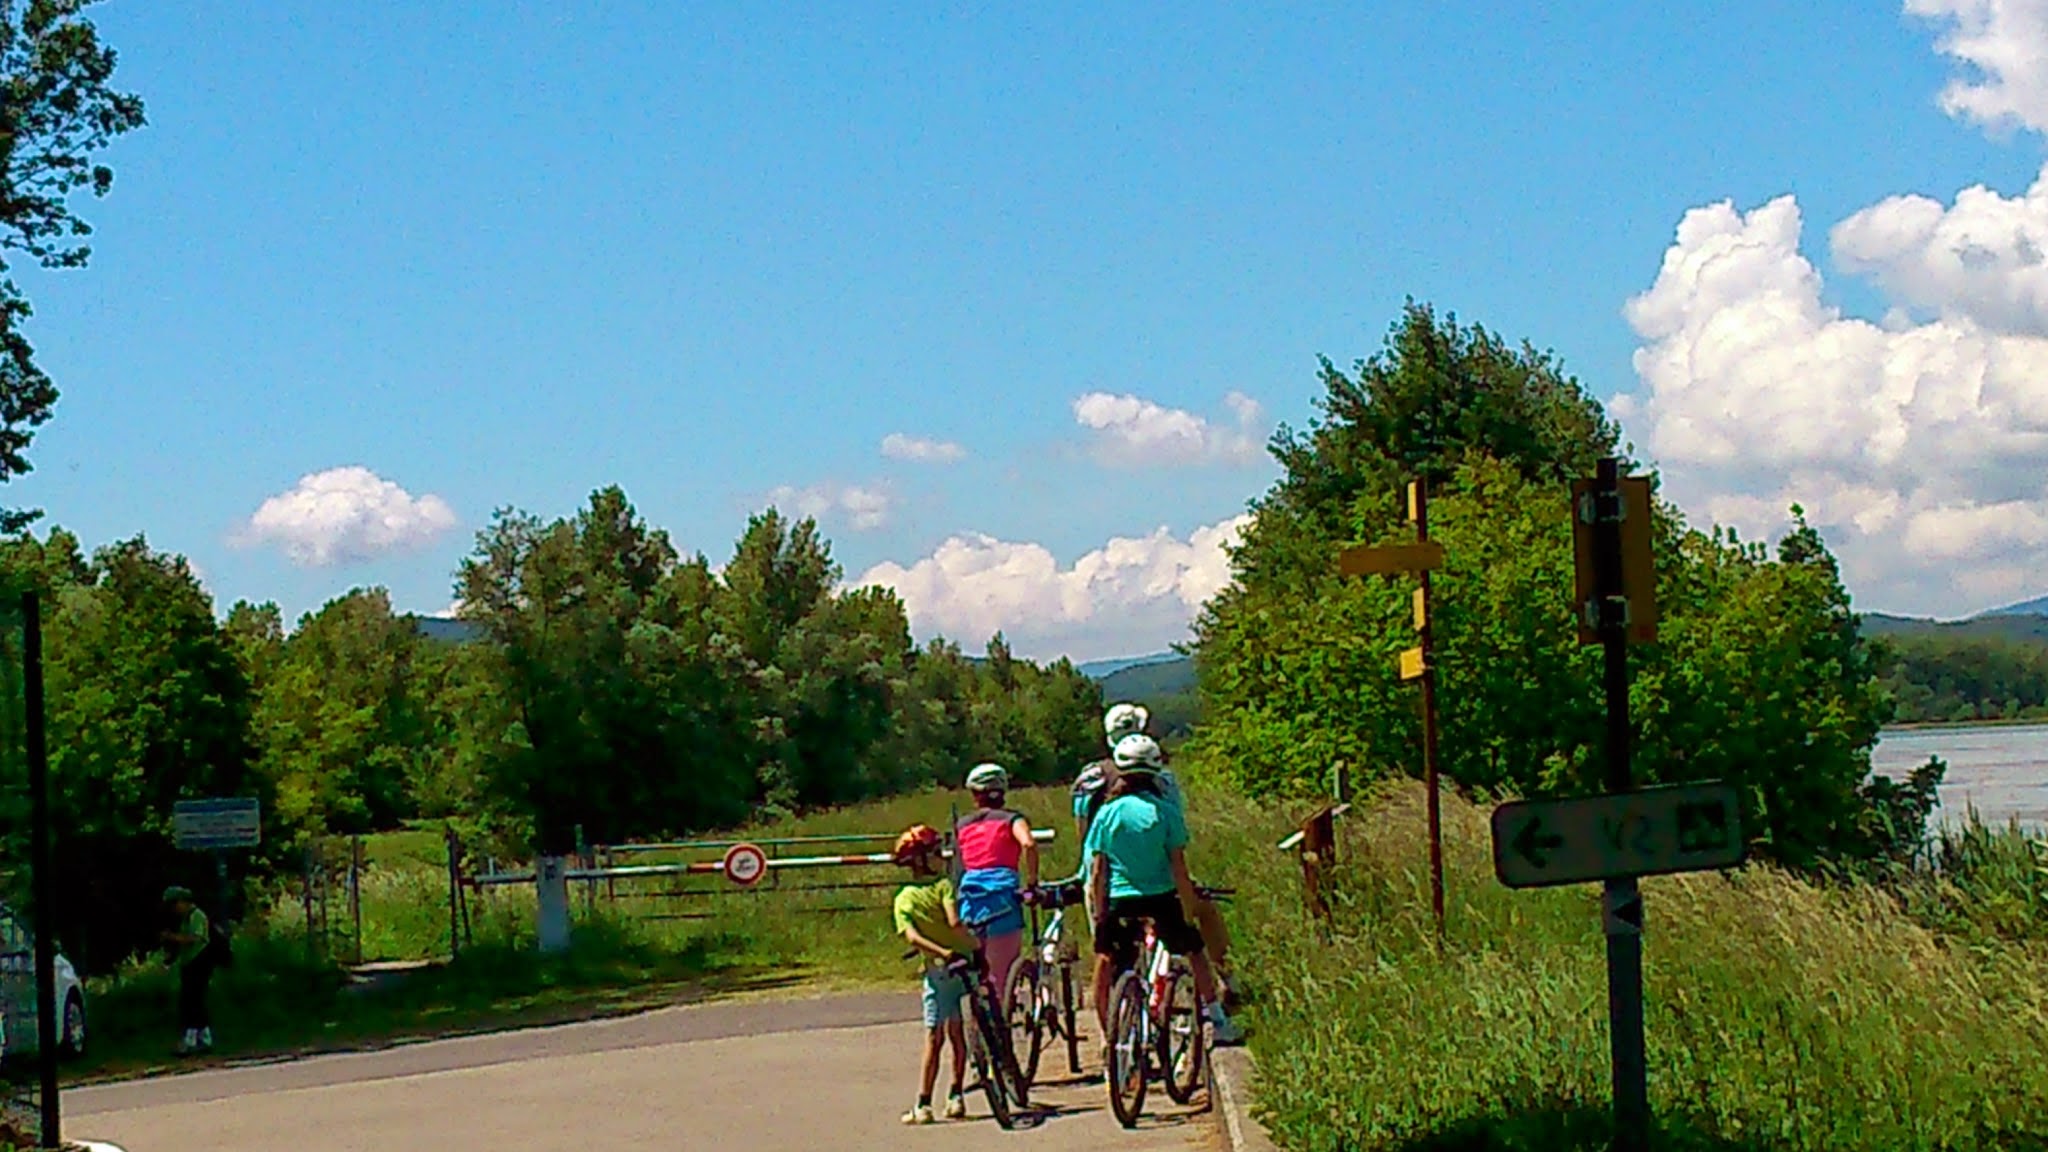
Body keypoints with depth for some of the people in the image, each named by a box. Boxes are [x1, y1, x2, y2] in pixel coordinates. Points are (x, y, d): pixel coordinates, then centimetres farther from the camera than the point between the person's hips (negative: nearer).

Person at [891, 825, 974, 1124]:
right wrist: (977, 944, -11)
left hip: (937, 969, 2)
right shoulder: (944, 885, -6)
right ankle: (955, 1097, 11)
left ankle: (923, 1105, -4)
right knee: (958, 1035, 10)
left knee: (934, 1037, 3)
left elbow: (911, 936, -11)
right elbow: (954, 922, -21)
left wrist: (941, 952, -15)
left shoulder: (904, 899, 4)